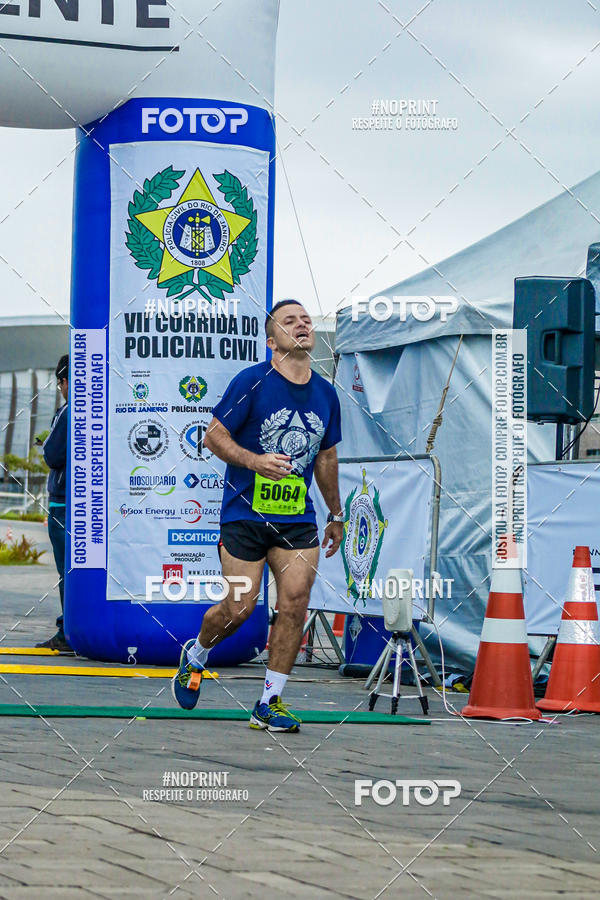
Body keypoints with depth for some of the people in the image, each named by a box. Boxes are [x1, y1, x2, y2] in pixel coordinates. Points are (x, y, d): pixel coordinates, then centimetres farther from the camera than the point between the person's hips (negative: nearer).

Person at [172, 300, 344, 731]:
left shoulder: (326, 394, 8)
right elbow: (214, 436, -5)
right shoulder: (252, 382, -8)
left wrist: (336, 515, 26)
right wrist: (254, 461, -22)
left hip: (298, 518, 4)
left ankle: (270, 704, 0)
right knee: (240, 607, -3)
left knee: (296, 602, -10)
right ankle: (194, 656, 30)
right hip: (245, 513, -4)